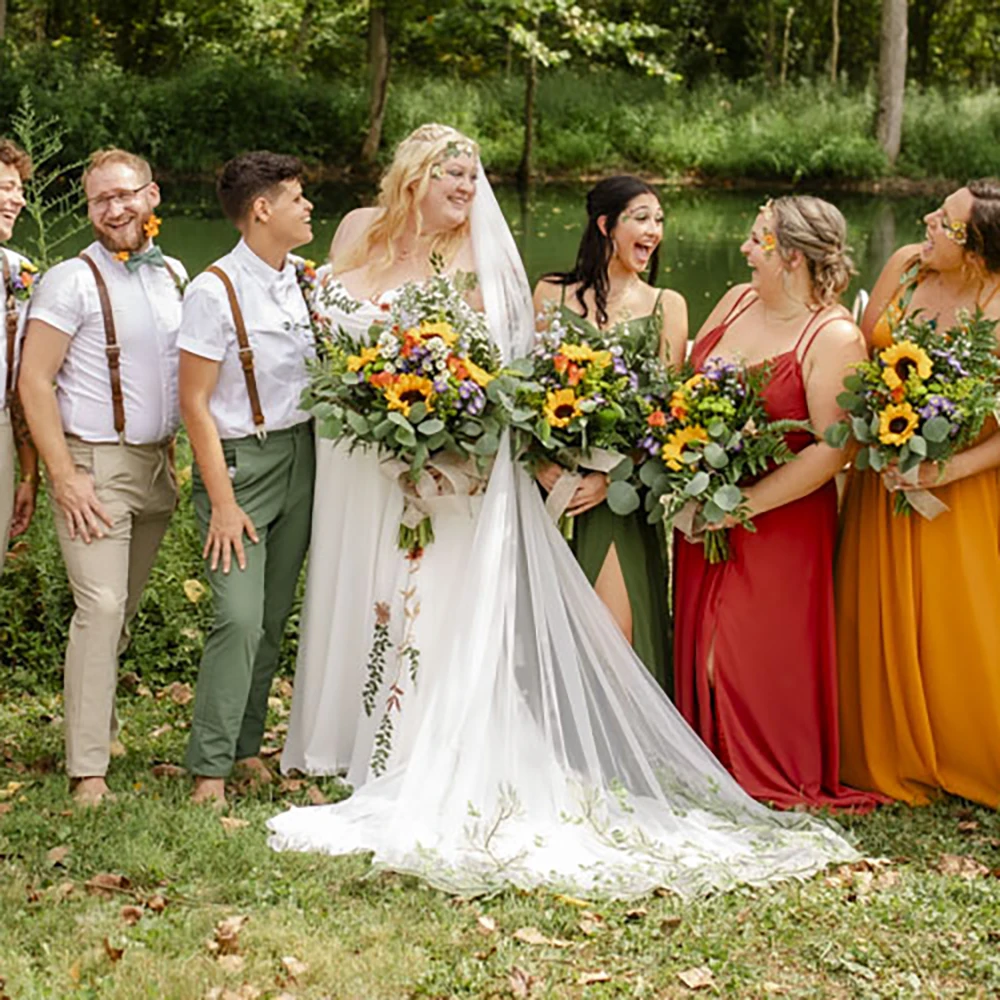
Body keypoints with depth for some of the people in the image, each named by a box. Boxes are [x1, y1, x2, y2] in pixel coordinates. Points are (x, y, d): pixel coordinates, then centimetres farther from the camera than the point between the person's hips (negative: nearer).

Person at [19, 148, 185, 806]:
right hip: (94, 465, -6)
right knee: (100, 608, -13)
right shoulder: (72, 282, -9)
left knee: (124, 610, 13)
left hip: (157, 466, 6)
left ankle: (100, 723, 29)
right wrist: (65, 476, -16)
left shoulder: (174, 276, 9)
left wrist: (173, 453, 14)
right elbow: (34, 382, -11)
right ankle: (87, 770, -12)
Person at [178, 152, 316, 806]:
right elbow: (196, 405, -13)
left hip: (303, 454, 7)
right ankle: (209, 767, -5)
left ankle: (247, 746, 22)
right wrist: (223, 502, -15)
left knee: (275, 616, 10)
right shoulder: (217, 291, -13)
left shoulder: (303, 280, 6)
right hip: (240, 459, -6)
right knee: (241, 618, -13)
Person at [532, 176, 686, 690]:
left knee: (612, 631, -13)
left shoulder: (667, 305, 9)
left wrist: (611, 477, -11)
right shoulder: (552, 292, 10)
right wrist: (540, 459, -12)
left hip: (621, 488, -1)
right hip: (554, 478, 1)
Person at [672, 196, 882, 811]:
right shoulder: (736, 302, 5)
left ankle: (776, 781, 20)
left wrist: (746, 502, -19)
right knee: (701, 640, 11)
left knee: (763, 654, 1)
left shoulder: (835, 338, -15)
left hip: (781, 520, -6)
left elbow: (832, 449, -19)